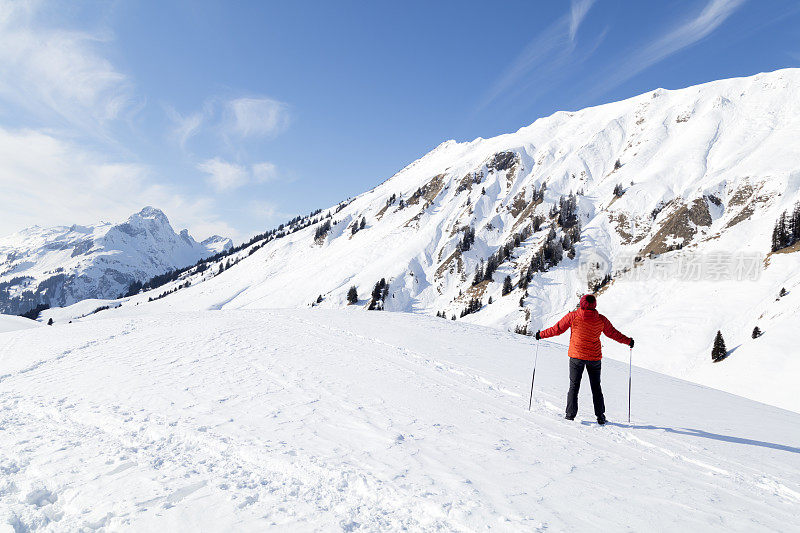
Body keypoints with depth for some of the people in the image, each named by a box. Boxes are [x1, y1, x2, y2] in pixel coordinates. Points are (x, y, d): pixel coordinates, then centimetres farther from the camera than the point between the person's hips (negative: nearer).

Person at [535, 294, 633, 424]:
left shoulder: (573, 316, -9)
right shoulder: (601, 320, -4)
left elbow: (557, 329, -5)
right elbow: (613, 333, 7)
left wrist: (541, 335, 8)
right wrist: (628, 341, 23)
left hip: (576, 356, -2)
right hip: (594, 357, 2)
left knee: (574, 386, 7)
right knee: (596, 387, 14)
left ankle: (570, 415, 4)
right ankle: (600, 416, 14)